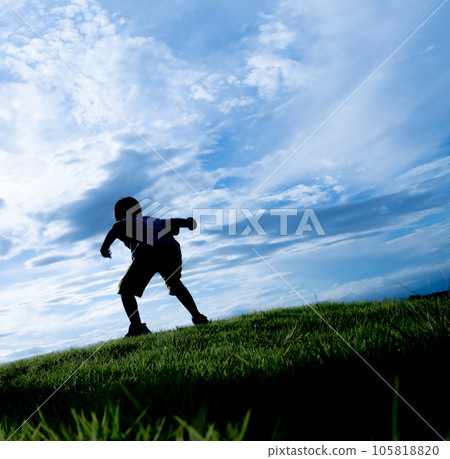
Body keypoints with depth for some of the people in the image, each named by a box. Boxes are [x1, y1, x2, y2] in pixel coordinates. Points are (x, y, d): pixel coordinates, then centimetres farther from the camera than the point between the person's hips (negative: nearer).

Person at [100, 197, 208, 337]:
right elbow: (172, 222, 25)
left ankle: (137, 327, -5)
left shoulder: (126, 222, 29)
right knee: (175, 284, 30)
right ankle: (198, 317, 25)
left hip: (147, 253, -5)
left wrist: (104, 247, 2)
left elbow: (116, 228, 6)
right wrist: (187, 222, 12)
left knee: (126, 289, 9)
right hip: (172, 250, 5)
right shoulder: (154, 221, 42)